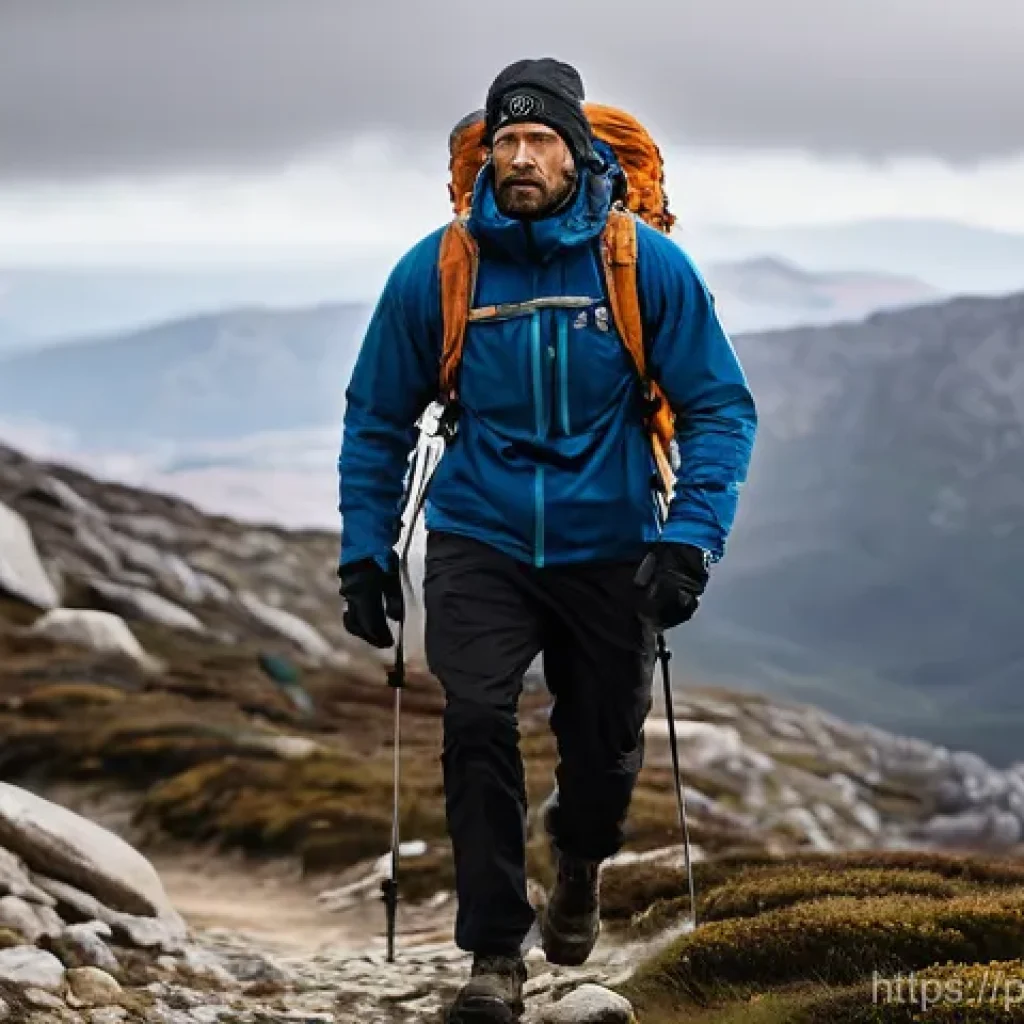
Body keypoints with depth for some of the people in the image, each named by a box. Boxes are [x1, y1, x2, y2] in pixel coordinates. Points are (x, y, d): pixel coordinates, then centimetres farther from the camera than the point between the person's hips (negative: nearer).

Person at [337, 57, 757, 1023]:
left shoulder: (648, 265, -11)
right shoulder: (435, 270, -8)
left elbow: (720, 406, -5)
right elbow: (377, 419, 5)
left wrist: (692, 536, -17)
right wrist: (364, 548, 1)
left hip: (605, 546, 0)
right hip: (479, 540, 0)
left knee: (607, 744, 10)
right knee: (476, 720, -20)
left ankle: (579, 864, 47)